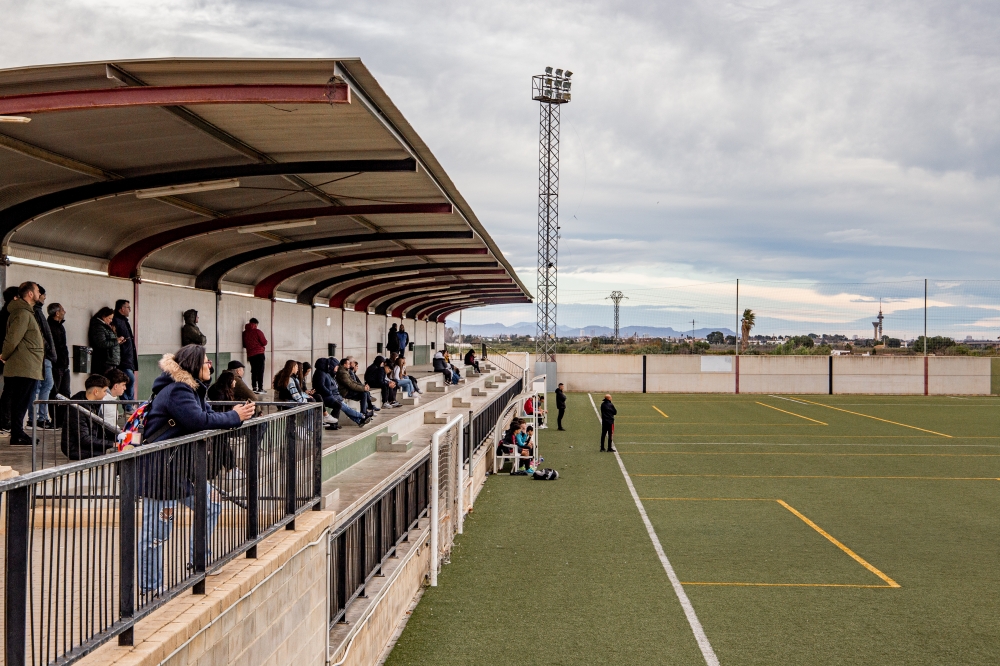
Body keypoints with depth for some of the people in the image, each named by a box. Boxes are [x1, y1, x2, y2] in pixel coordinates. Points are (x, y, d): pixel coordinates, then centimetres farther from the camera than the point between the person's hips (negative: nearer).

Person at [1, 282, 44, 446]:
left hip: (28, 368, 10)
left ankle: (18, 434, 21)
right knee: (21, 403, -5)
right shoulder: (23, 313, -15)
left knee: (20, 403, 14)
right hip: (25, 368, -10)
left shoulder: (27, 312, 19)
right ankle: (17, 436, -2)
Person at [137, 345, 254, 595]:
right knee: (157, 528, -3)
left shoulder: (192, 390, 16)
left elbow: (208, 415, 16)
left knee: (211, 503, 17)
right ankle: (149, 586, 5)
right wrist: (234, 417, -14)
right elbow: (199, 421, -26)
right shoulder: (177, 391, -18)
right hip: (160, 469, -11)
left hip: (182, 469, 11)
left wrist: (236, 415, -2)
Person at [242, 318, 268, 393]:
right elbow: (264, 343, -9)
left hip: (250, 354, 5)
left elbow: (244, 345, 16)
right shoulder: (257, 331, -8)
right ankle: (260, 388, -7)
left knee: (253, 371, 13)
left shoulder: (245, 333, 7)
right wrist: (266, 341, 12)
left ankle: (254, 388, 11)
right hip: (259, 353, -5)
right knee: (260, 371, -3)